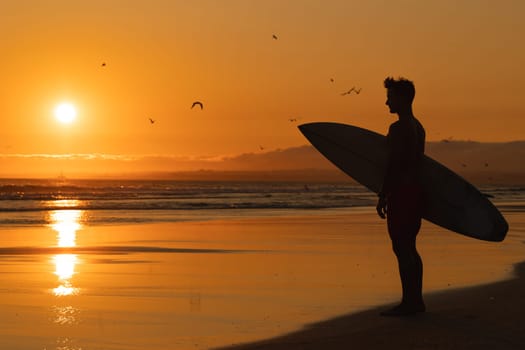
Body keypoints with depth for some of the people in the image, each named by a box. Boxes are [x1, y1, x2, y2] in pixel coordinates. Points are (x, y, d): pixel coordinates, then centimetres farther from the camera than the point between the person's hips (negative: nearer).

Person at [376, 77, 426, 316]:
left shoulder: (398, 128, -14)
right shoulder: (418, 127, 16)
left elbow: (393, 165, -18)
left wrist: (383, 196, -14)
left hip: (401, 191, -10)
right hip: (415, 190, 10)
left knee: (401, 247, -7)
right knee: (409, 247, 14)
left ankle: (408, 302, -7)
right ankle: (416, 300, 17)